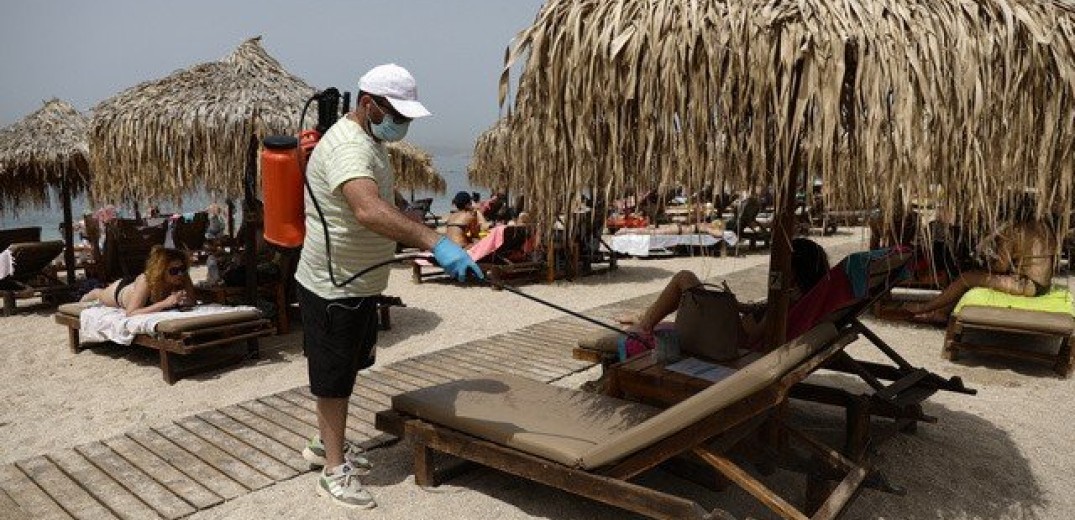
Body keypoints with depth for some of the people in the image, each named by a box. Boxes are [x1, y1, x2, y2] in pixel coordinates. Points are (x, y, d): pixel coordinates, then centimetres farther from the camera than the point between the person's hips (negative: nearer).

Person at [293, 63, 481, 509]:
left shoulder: (371, 141, 9)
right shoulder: (347, 146, -26)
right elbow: (368, 210, -47)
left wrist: (417, 242, 24)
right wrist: (434, 242, -55)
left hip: (359, 283, 10)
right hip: (332, 287, -10)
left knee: (344, 371, 22)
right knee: (334, 377, 4)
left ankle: (326, 442, 40)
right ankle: (334, 469, 20)